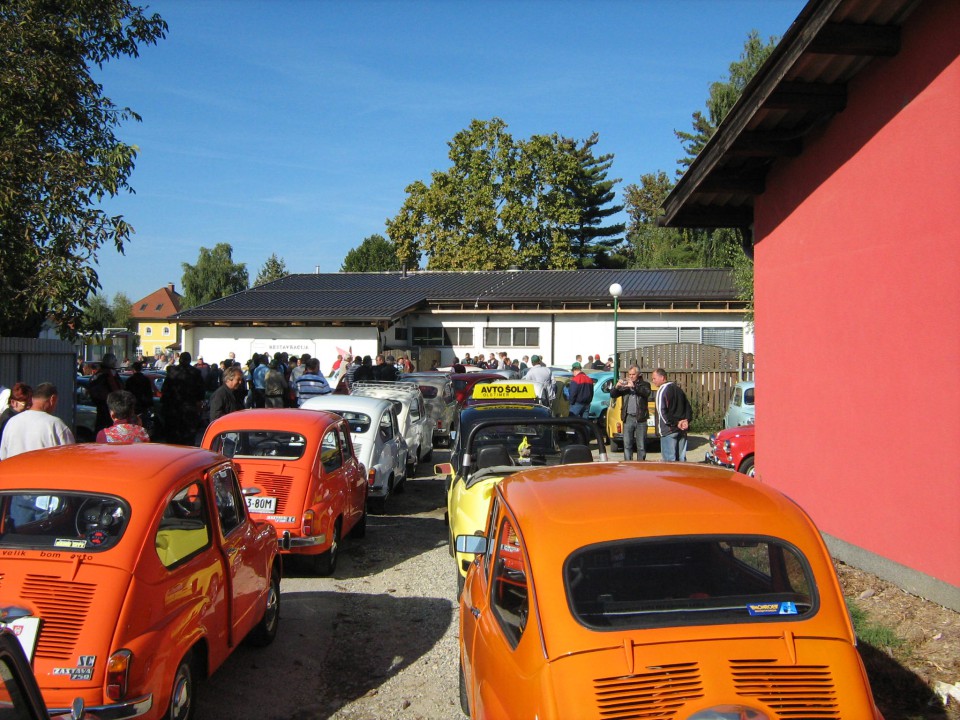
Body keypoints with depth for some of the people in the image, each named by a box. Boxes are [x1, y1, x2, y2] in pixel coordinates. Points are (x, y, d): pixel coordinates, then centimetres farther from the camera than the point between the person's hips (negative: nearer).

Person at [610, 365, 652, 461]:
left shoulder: (644, 384, 7)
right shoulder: (624, 385, 11)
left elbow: (646, 392, -15)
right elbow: (612, 395, 3)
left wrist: (634, 386, -29)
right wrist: (616, 386, -18)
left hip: (640, 419, -2)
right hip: (628, 418, 2)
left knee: (641, 445, 2)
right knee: (627, 444, 3)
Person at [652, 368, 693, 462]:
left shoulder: (662, 390, -10)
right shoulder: (678, 388, 15)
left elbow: (662, 411, -19)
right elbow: (688, 407, 18)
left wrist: (675, 423, -14)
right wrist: (686, 420, 5)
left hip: (669, 430, -8)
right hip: (682, 430, 8)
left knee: (669, 459, -5)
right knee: (681, 458, 13)